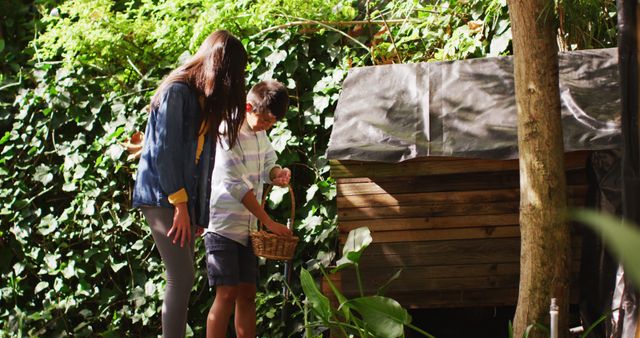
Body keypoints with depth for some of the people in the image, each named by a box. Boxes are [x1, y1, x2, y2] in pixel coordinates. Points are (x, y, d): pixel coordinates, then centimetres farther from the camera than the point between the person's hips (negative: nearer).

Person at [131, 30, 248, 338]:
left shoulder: (204, 99, 17)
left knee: (182, 279, 3)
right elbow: (163, 150, -15)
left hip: (184, 198, 8)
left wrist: (197, 209, 7)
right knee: (182, 277, -15)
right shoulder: (177, 92, -10)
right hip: (162, 196, -8)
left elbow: (202, 158, 13)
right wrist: (179, 202, -16)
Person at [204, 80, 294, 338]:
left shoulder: (260, 134, 8)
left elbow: (267, 164, 21)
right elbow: (238, 185, -18)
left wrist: (277, 173, -6)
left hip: (247, 227, 8)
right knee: (227, 293, -13)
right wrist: (269, 222, -17)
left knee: (247, 293, 5)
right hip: (223, 226, -8)